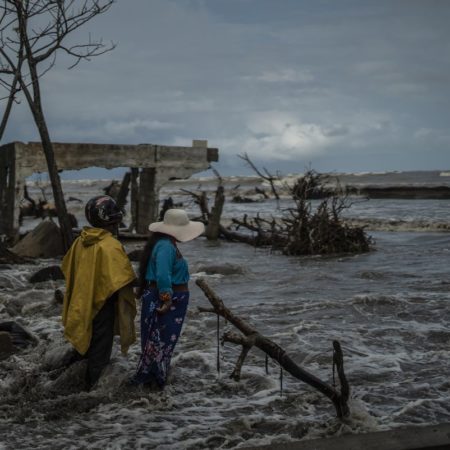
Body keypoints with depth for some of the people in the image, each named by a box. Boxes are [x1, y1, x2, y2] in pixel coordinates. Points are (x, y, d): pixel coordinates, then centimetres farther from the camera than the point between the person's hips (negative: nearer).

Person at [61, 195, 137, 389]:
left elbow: (68, 269, 11)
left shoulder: (80, 241, -1)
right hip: (103, 302, -7)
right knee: (101, 346, 8)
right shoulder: (110, 246, -24)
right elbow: (123, 279, -26)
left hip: (82, 303, 7)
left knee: (85, 340, 25)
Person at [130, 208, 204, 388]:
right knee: (160, 340, 0)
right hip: (165, 300, -10)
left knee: (163, 340, 17)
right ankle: (149, 377, 9)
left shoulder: (166, 244, 11)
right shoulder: (165, 246, -22)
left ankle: (154, 376, 27)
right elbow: (162, 275, -31)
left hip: (171, 299, 10)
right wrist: (167, 298, -26)